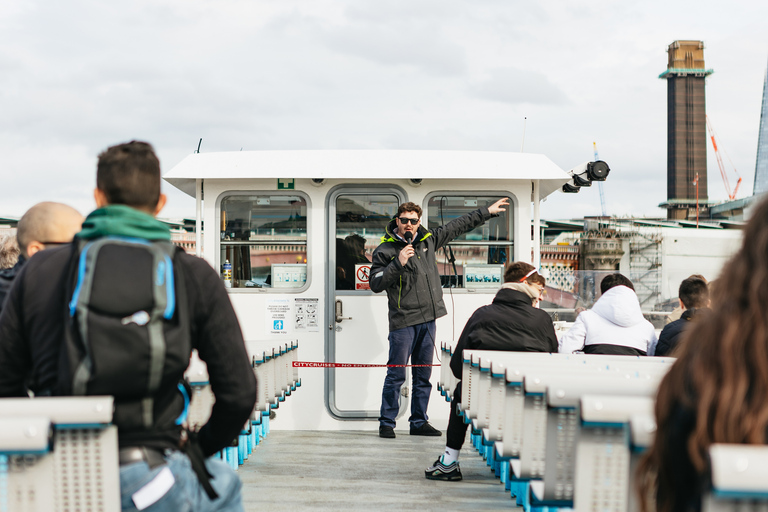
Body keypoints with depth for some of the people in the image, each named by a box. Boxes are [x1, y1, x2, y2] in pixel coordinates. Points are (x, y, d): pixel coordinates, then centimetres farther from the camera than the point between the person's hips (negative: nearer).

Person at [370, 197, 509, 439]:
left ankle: (419, 422, 20)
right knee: (396, 374, -4)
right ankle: (386, 423, 7)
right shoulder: (385, 250, -5)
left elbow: (458, 226, 21)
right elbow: (375, 284, -11)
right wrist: (398, 263, -21)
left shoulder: (428, 239, 10)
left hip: (428, 319, 6)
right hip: (403, 321, -6)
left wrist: (487, 211, 25)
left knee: (423, 375, 11)